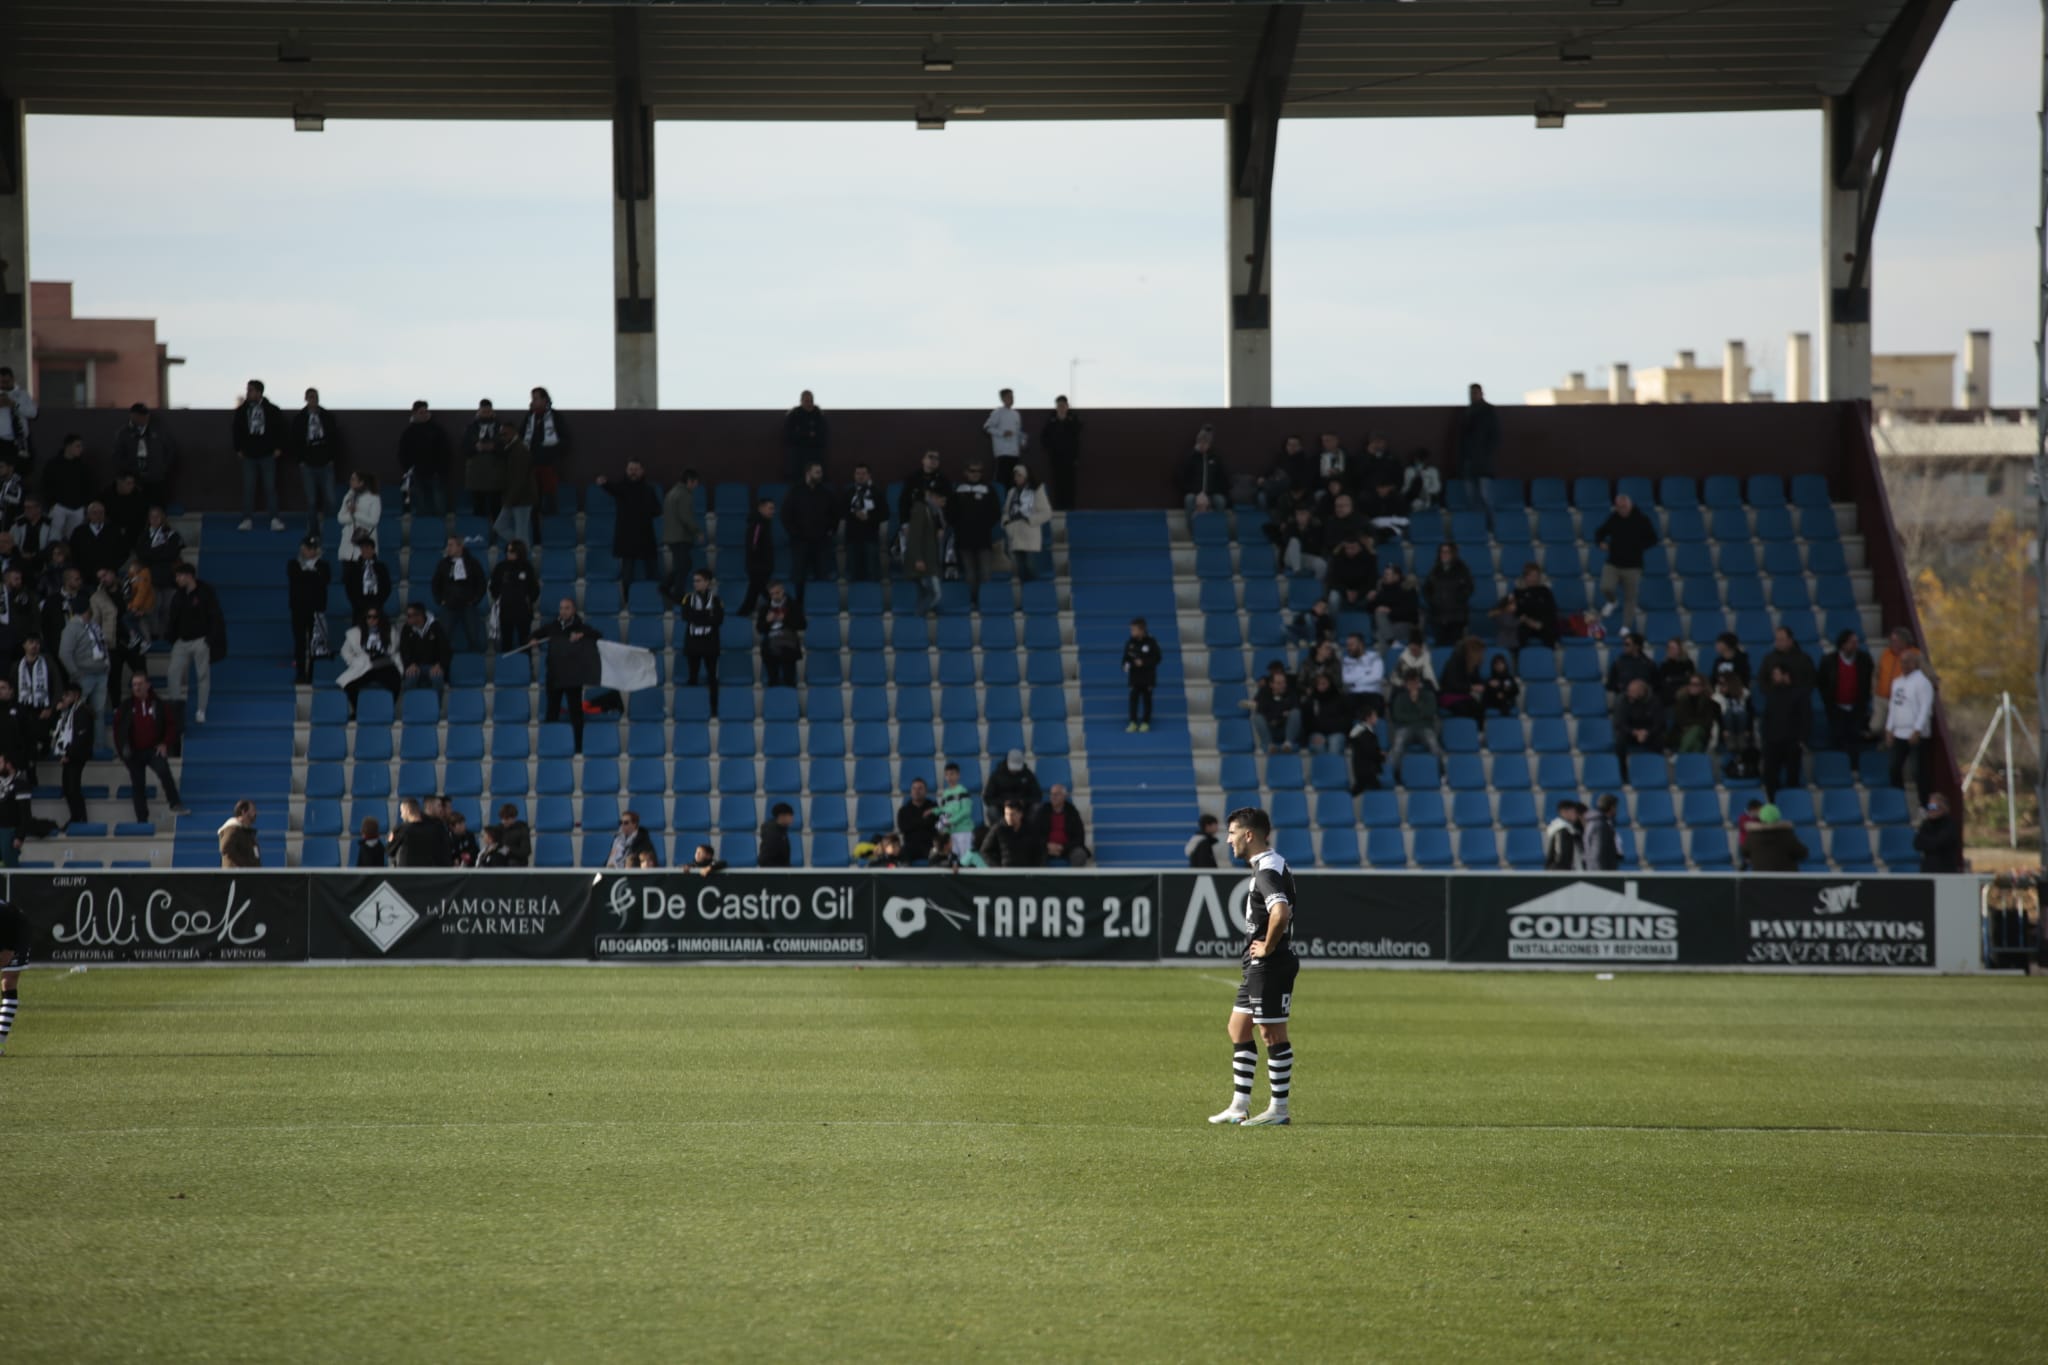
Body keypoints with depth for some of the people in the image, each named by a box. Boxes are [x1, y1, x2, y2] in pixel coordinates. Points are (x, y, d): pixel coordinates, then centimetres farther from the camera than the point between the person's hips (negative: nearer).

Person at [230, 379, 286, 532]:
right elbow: (236, 431, 9)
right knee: (248, 488, 1)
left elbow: (280, 430, 3)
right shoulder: (242, 411, 2)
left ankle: (275, 519, 2)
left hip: (267, 455, -2)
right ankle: (247, 519, 5)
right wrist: (238, 449, 3)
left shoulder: (272, 410, -3)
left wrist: (278, 448, -2)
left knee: (270, 488, -2)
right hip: (249, 456, 2)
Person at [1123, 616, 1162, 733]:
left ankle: (1146, 722, 11)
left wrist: (1143, 663, -17)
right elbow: (1126, 657, 7)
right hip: (1134, 676, 3)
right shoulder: (1130, 643, 1)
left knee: (1147, 699, 4)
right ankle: (1133, 722, 1)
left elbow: (1157, 658, -6)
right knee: (1133, 698, -3)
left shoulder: (1151, 642, -8)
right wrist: (1126, 665, -15)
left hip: (1148, 677, -3)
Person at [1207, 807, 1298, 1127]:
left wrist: (1267, 947, -21)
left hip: (1270, 965, -11)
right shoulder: (1271, 866, 14)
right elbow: (1281, 910, 28)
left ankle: (1278, 1109, 2)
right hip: (1257, 967, 11)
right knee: (1238, 1029, 15)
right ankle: (1239, 1106, 19)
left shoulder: (1268, 870, -18)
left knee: (1272, 1034, -4)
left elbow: (1280, 912, -34)